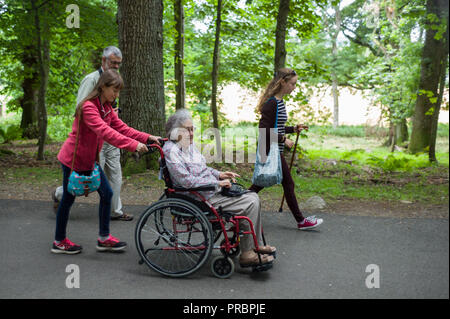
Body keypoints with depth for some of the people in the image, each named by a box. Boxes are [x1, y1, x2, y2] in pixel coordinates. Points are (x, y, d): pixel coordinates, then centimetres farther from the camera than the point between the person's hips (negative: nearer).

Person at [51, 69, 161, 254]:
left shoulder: (107, 108, 6)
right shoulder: (88, 107, -24)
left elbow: (121, 128, 0)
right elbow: (105, 132, -36)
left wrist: (147, 138, -13)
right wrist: (134, 145, -44)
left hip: (89, 160, 9)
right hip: (73, 159, -8)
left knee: (106, 193, 5)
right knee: (68, 198, 4)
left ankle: (104, 238, 14)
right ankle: (59, 242, 19)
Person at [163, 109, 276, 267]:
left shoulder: (189, 145, 14)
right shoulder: (171, 151, -17)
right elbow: (187, 181, -23)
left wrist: (219, 174, 8)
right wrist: (217, 183, -18)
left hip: (212, 190, 10)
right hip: (203, 198, -10)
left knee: (253, 196, 3)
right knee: (250, 203, -17)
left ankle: (256, 245, 10)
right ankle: (247, 254, -10)